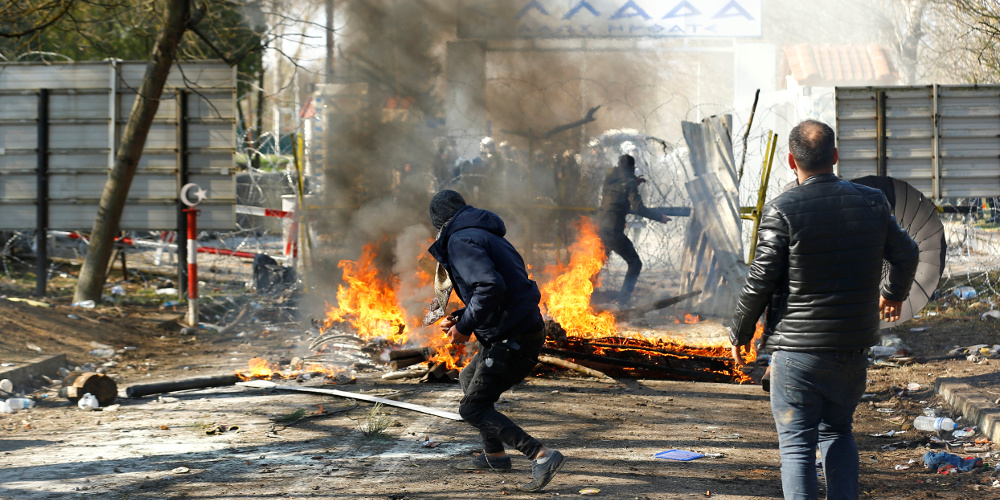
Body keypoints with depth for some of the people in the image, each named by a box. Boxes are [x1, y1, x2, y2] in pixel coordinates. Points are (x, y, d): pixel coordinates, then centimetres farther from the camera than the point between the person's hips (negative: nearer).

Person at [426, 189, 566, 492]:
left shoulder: (461, 241, -12)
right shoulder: (487, 237, 19)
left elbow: (490, 287, -27)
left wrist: (465, 327, -15)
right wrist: (459, 319, 16)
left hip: (512, 339, -10)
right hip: (526, 332, 10)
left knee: (473, 409, -6)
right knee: (469, 378, 29)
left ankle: (541, 455, -18)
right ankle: (494, 455, 37)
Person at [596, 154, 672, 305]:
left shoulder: (610, 180, 14)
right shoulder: (629, 183, -8)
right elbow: (638, 208, -16)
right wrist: (660, 217, -8)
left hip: (600, 228, 7)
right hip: (613, 230, -7)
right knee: (635, 263, 4)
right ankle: (624, 297, -6)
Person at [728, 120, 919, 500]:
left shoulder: (782, 211, -12)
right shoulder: (871, 202, 2)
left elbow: (760, 281, -11)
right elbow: (906, 254, 15)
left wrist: (739, 333, 4)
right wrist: (894, 293, 36)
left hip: (798, 348, -4)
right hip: (854, 346, 5)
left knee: (797, 444, 1)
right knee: (837, 432, 22)